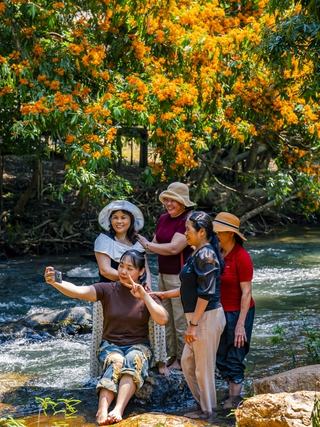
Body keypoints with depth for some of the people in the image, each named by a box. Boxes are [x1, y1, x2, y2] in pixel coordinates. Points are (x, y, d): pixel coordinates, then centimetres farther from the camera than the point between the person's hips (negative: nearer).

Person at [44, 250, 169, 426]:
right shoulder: (108, 289, -1)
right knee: (117, 361, -35)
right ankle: (102, 410, -52)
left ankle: (118, 411, -51)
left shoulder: (148, 294, 2)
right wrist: (55, 282, -35)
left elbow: (163, 319, -12)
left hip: (138, 346, 0)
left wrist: (144, 296, -19)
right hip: (111, 345, 0)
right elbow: (77, 291, -17)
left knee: (132, 360, -35)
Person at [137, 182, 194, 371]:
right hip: (163, 275, 9)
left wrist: (147, 245, -12)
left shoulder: (188, 221, -15)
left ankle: (183, 360, 10)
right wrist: (141, 244, -1)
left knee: (181, 320, -1)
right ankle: (172, 356, 25)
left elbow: (173, 248, -22)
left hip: (180, 276, -9)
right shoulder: (163, 219, 11)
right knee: (167, 319, 14)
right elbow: (156, 244, 18)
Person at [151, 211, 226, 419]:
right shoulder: (198, 253, 12)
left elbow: (206, 293, -22)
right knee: (187, 362, 17)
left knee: (203, 367, 4)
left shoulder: (205, 255, -18)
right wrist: (165, 294, 20)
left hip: (207, 317, -10)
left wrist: (193, 324, -21)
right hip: (200, 317, 10)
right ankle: (203, 403, 31)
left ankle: (208, 410, 20)